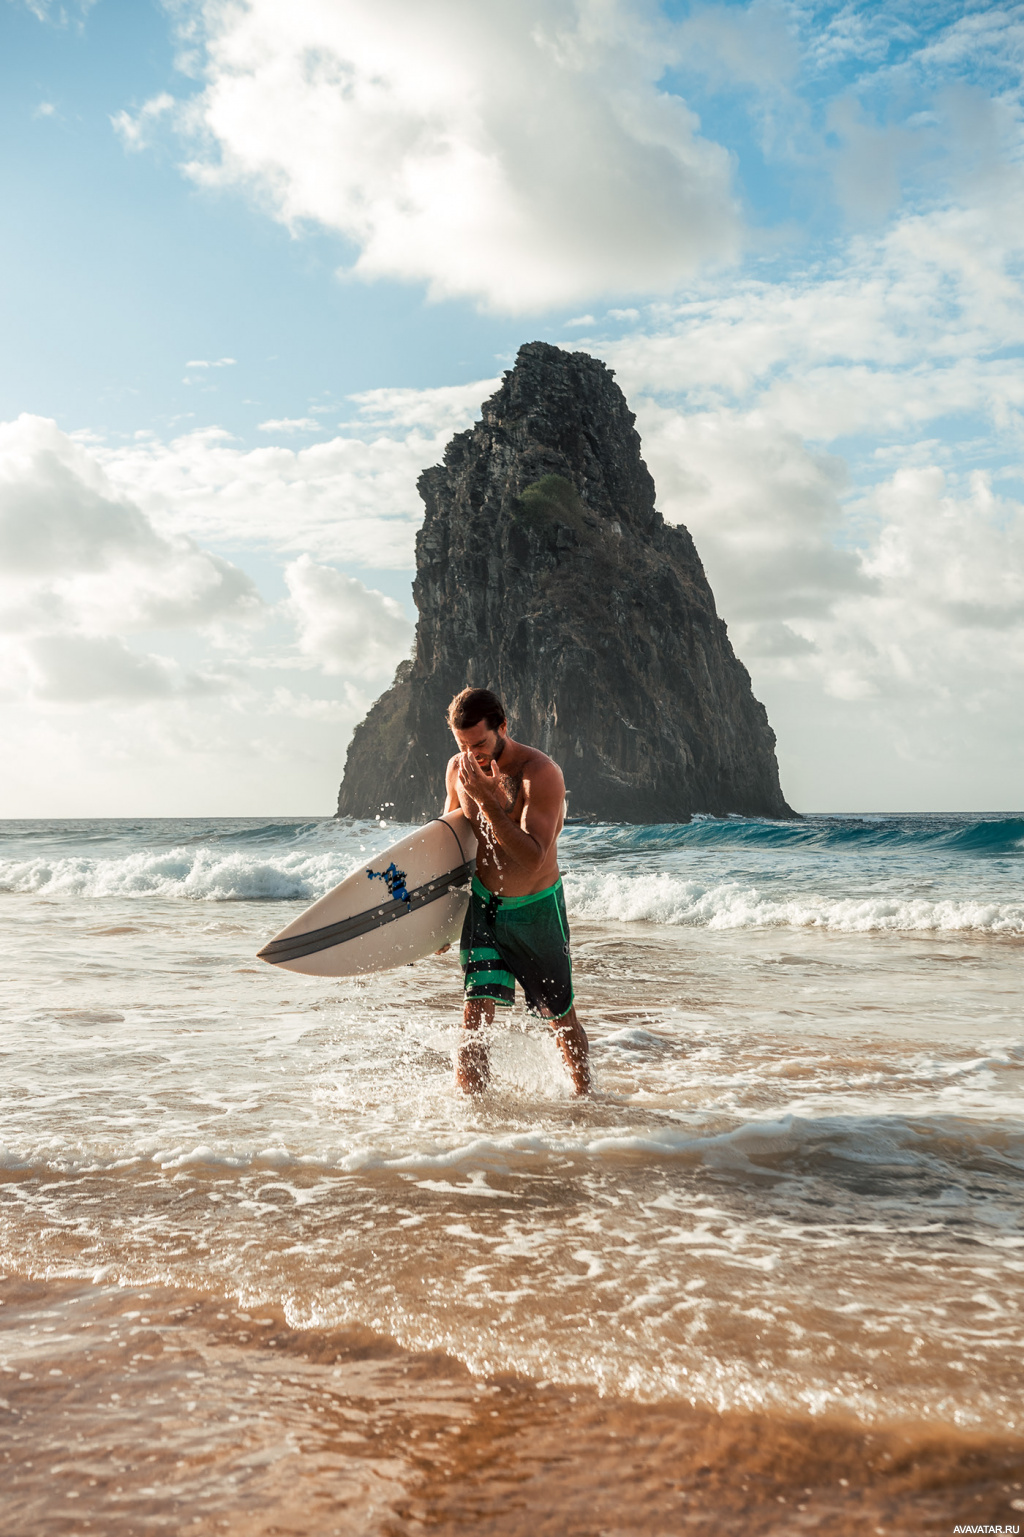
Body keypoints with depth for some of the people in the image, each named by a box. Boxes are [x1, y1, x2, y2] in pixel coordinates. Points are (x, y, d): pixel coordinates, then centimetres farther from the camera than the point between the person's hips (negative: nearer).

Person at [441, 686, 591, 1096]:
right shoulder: (458, 769, -5)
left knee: (560, 1016, 11)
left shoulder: (541, 774, -23)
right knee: (475, 1012, -10)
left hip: (536, 909, -3)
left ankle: (585, 1095, 34)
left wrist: (485, 799, -36)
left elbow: (533, 856, -32)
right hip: (482, 904, 3)